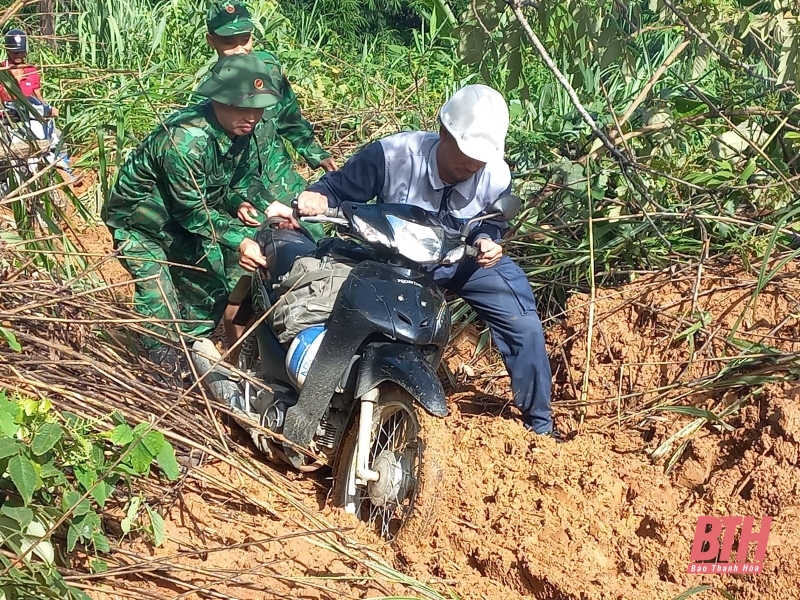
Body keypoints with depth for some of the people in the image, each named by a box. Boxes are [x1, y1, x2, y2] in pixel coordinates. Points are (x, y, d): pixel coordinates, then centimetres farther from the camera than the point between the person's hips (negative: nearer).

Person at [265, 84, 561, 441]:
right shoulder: (392, 155, -31)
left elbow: (493, 223, 1)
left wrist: (487, 241, -24)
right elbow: (339, 188, -20)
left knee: (523, 325, -8)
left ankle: (538, 419, 14)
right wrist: (316, 200, -44)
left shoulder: (497, 178, -21)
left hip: (465, 259, 1)